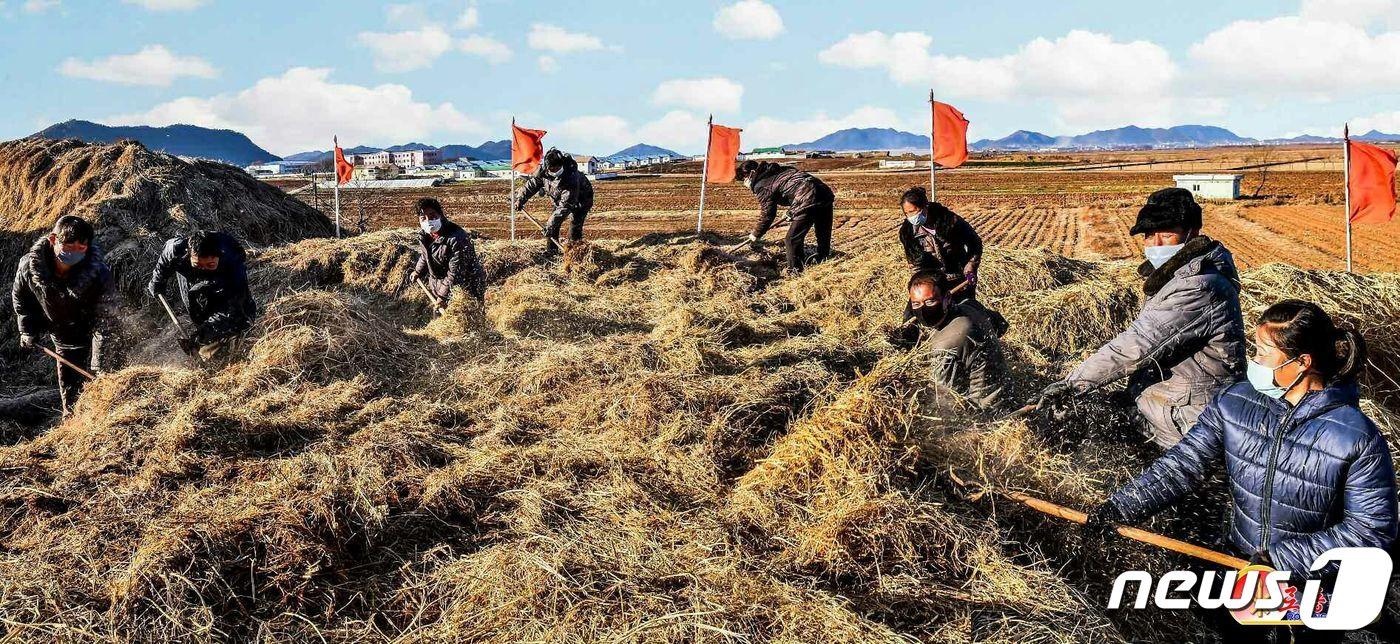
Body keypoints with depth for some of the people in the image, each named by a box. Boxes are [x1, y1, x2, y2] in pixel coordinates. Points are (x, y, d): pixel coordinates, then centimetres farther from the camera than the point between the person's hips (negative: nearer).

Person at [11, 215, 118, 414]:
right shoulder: (30, 265, -22)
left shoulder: (100, 275, -32)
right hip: (63, 340, 4)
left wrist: (100, 365, -31)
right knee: (68, 390, 12)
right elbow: (20, 298, 3)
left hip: (91, 338, -4)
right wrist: (27, 331, -1)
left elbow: (105, 323, -28)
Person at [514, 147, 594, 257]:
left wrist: (552, 224, -44)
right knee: (552, 224, -3)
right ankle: (551, 250, 10)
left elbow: (565, 205, -42)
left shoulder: (572, 177, -43)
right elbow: (532, 184, -4)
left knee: (575, 226, -17)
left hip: (581, 200, -6)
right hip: (559, 199, 6)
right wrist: (521, 199, -3)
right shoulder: (542, 170, -25)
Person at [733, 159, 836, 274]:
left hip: (809, 201, -9)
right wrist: (792, 212, 35)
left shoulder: (762, 186, -1)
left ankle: (795, 272, 3)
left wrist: (756, 235, 15)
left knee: (793, 240, 0)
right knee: (824, 238, 21)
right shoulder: (780, 169, 23)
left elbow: (767, 215, 1)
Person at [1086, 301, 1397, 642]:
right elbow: (1184, 462, -13)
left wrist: (1284, 559, -25)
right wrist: (1121, 506, -21)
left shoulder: (1359, 439, -24)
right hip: (1242, 564, 4)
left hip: (1316, 583, -4)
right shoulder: (1234, 403, -13)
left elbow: (1372, 529, -21)